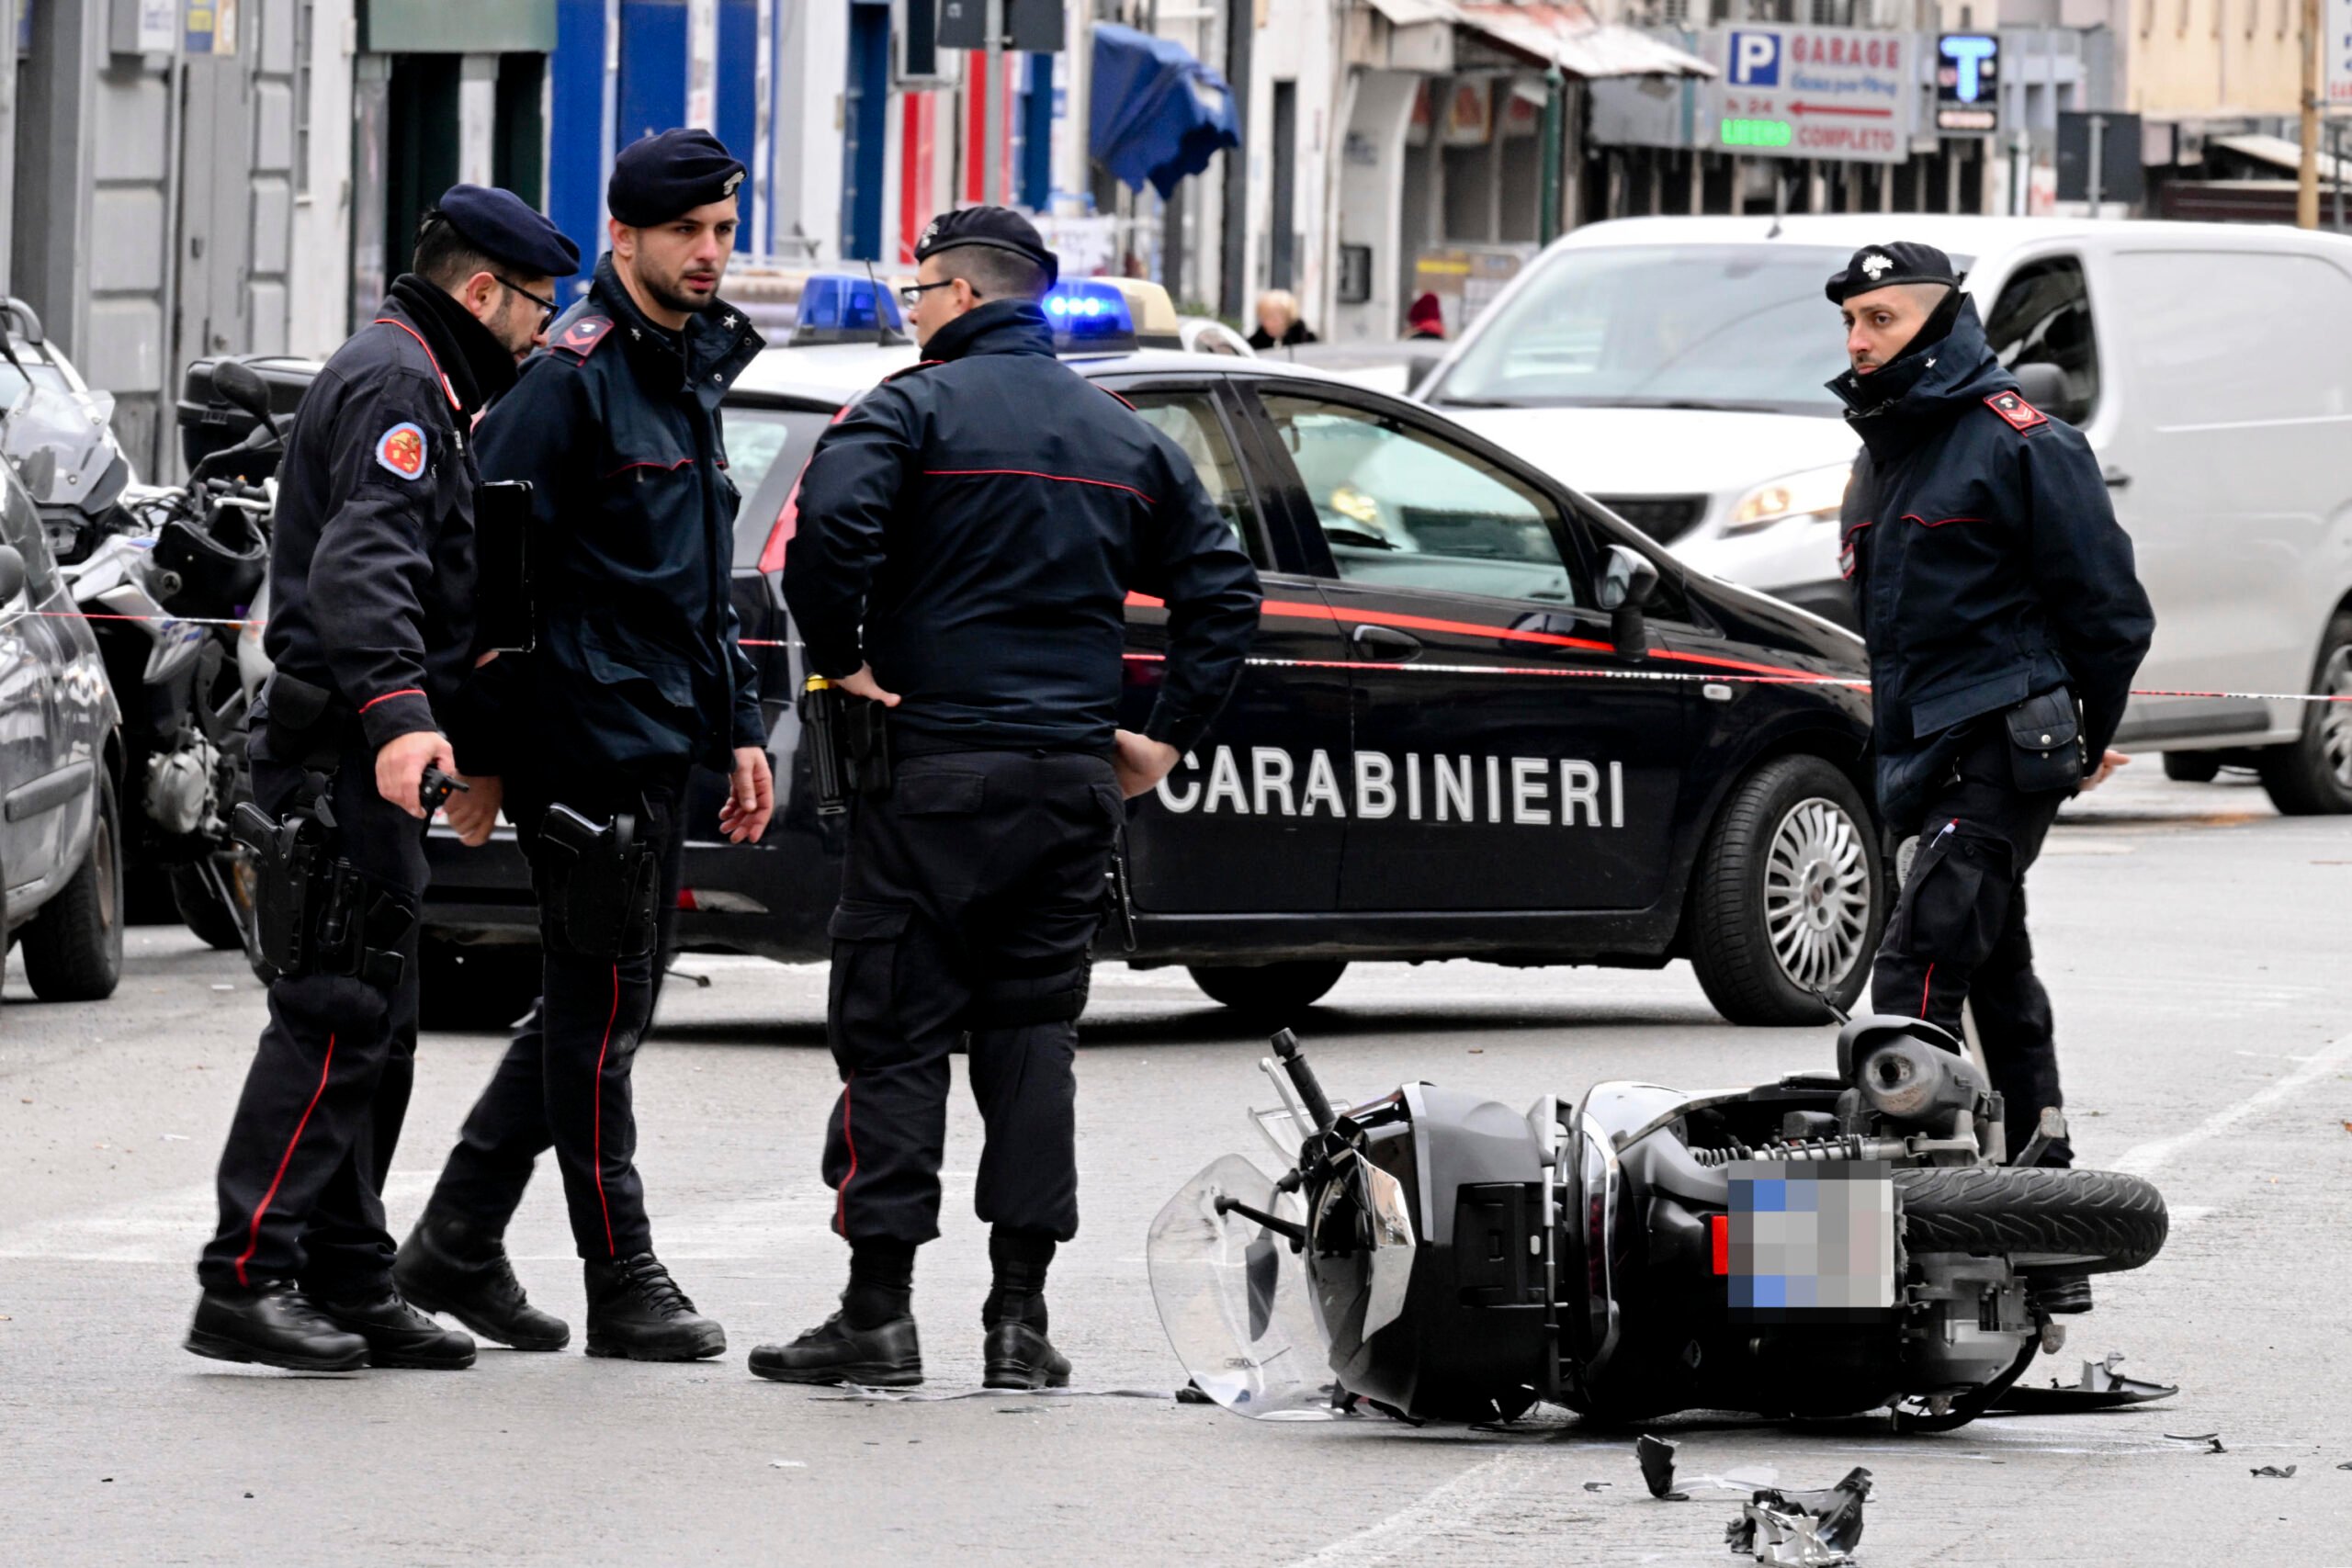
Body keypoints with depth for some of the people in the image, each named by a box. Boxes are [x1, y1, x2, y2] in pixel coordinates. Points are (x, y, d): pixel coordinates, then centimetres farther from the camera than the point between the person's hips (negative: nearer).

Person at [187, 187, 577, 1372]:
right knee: (335, 1017, -14)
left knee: (373, 1029, 11)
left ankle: (348, 1283, 13)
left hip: (370, 755, 11)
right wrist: (397, 710, -39)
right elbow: (363, 566, -27)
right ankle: (245, 1282, -17)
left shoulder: (421, 385, 23)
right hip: (338, 753, -11)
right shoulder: (396, 385, -12)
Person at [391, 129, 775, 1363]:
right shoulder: (574, 375, -11)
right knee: (600, 1017, -3)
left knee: (592, 1013, 12)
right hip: (589, 743, -9)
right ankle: (625, 1286, 1)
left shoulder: (691, 377, 18)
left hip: (661, 749, 9)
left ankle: (457, 1246, 19)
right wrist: (487, 746, -17)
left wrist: (738, 731, 20)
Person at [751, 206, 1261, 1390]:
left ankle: (879, 1312, -3)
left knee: (893, 1034, -1)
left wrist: (839, 660, -10)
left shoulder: (916, 408, -4)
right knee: (1033, 1036, 9)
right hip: (1073, 777, 5)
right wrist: (1171, 731, 14)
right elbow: (1221, 589, 14)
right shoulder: (1125, 438, 15)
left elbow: (830, 525, -22)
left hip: (934, 767, -5)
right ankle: (1020, 1315, 5)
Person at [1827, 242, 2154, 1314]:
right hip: (1928, 759, 9)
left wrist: (2085, 740, 2)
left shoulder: (2017, 444, -10)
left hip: (1999, 753, -9)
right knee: (2001, 995, 11)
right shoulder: (1886, 452, 17)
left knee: (1917, 974, -18)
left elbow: (2108, 606, -8)